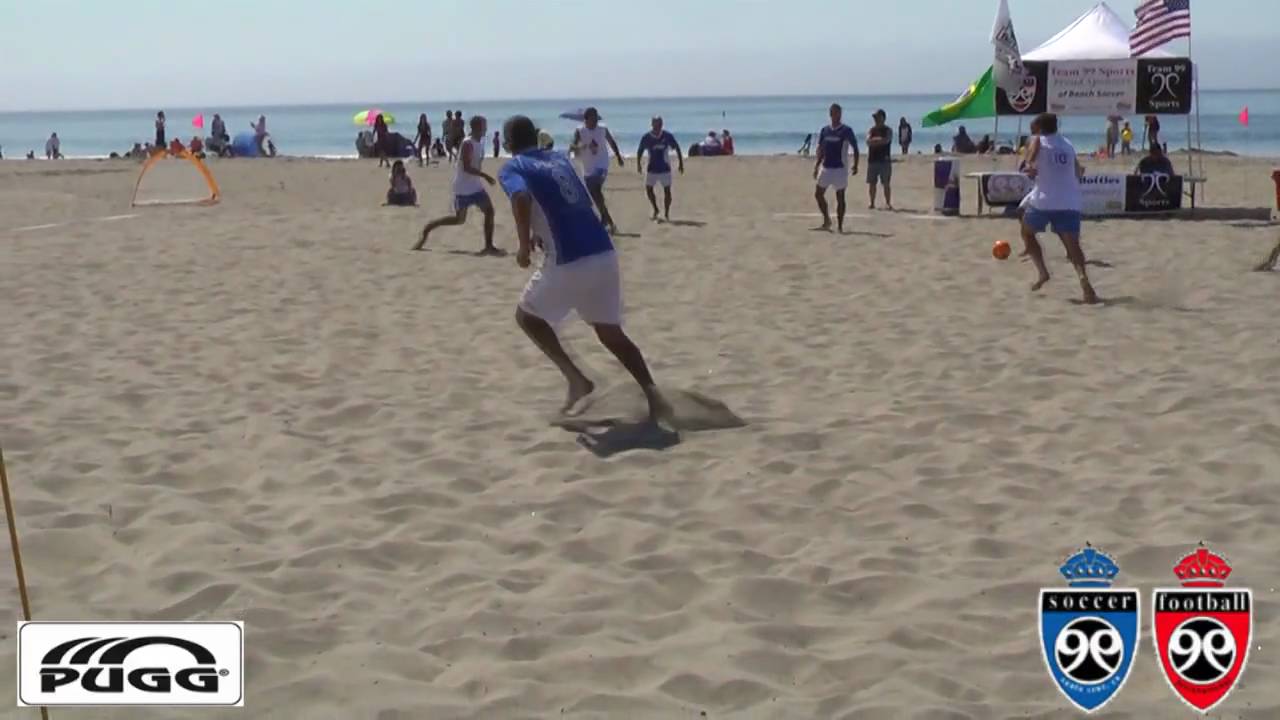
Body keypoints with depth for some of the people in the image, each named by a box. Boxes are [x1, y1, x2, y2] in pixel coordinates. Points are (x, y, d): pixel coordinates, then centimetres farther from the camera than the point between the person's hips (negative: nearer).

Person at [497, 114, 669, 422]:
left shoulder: (513, 168, 4)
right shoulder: (560, 159, 22)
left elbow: (522, 199, -18)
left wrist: (524, 245, -8)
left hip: (568, 262, -5)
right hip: (604, 254, 5)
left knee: (527, 315, 20)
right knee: (611, 333, 17)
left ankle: (575, 379, 8)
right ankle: (652, 394, -1)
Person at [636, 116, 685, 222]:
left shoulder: (667, 136, -9)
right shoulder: (646, 137, -7)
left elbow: (677, 149, 0)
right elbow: (640, 152, 4)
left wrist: (681, 164, 0)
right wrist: (638, 164, -4)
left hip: (665, 168, -1)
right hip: (652, 168, 1)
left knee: (667, 190, -1)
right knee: (648, 189, -2)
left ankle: (666, 213, 11)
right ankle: (655, 210, 18)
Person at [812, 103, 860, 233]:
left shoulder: (846, 130, -6)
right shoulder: (824, 130, 8)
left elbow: (855, 148, -3)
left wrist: (855, 165, -9)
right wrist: (817, 165, 10)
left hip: (840, 168, -5)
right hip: (826, 167, 5)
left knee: (840, 196, -1)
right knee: (818, 193, 4)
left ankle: (840, 225, 5)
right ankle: (827, 220, 19)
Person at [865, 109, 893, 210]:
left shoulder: (888, 130, 3)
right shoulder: (871, 130, 11)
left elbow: (886, 140, -17)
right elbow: (868, 141, -6)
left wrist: (874, 140, -10)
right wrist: (880, 140, -13)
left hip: (884, 160, -3)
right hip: (872, 160, 3)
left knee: (886, 183, -6)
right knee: (871, 183, 2)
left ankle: (888, 203, -5)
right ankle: (872, 203, 8)